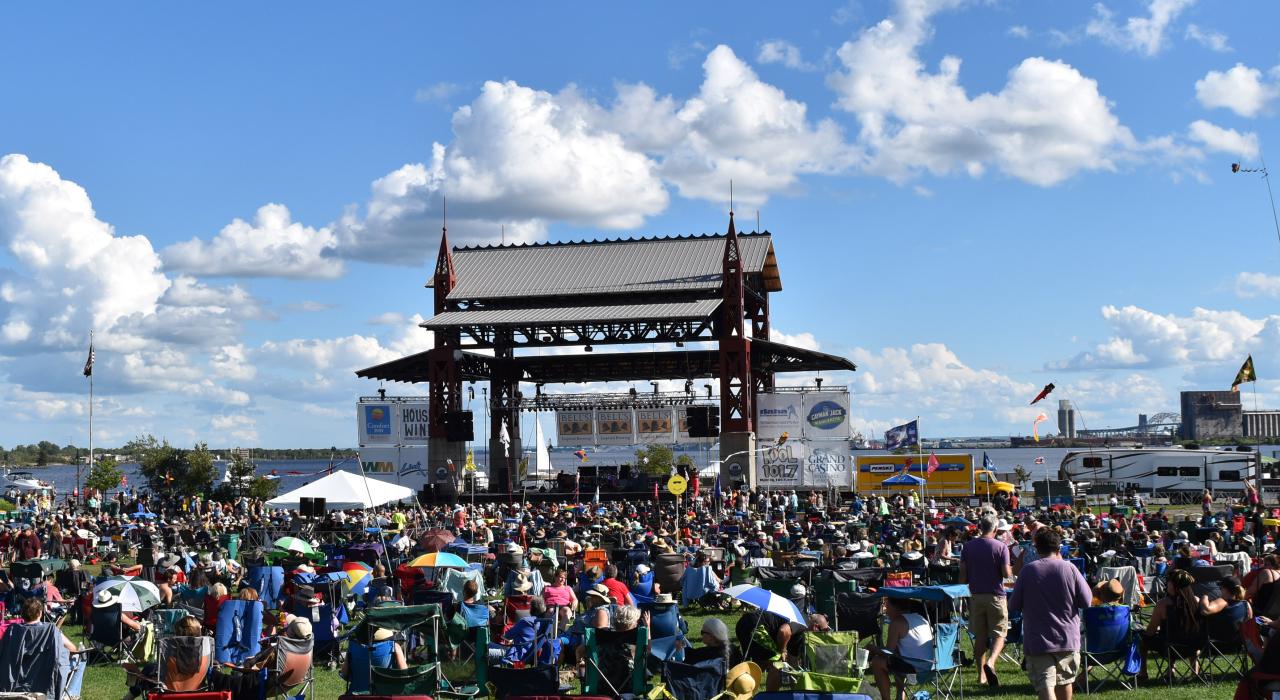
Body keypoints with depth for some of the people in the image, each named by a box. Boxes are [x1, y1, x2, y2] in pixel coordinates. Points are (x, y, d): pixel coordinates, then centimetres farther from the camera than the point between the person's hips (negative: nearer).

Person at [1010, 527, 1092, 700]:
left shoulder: (1028, 570, -7)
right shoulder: (1069, 568, -7)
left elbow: (1014, 605, -2)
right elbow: (1087, 601, -3)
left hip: (1037, 641, -2)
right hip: (1067, 639, 2)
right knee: (1064, 681, 21)